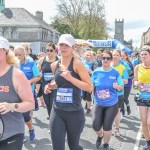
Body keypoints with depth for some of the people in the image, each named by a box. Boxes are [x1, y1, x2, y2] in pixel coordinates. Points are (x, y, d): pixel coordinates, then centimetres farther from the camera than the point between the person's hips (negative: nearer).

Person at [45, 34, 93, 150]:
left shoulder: (77, 64, -11)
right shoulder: (54, 65, 4)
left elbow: (90, 88, -16)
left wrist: (71, 78, -24)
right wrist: (51, 86, 3)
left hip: (74, 113, -4)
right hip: (57, 111, 4)